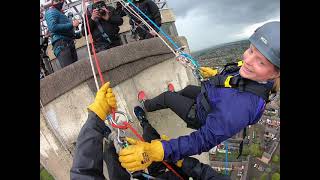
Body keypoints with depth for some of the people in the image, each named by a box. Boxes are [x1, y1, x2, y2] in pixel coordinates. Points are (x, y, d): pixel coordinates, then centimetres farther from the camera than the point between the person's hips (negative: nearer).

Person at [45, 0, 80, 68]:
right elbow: (53, 27, -14)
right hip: (61, 44, -8)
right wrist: (72, 24, -12)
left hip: (69, 43, 9)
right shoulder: (51, 12, 4)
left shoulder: (60, 13, 30)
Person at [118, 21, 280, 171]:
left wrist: (158, 151, -52)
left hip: (201, 117, -6)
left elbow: (204, 140, -45)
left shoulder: (241, 106, -47)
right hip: (211, 100, 6)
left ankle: (145, 106, 41)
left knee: (166, 97, 8)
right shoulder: (256, 75, -23)